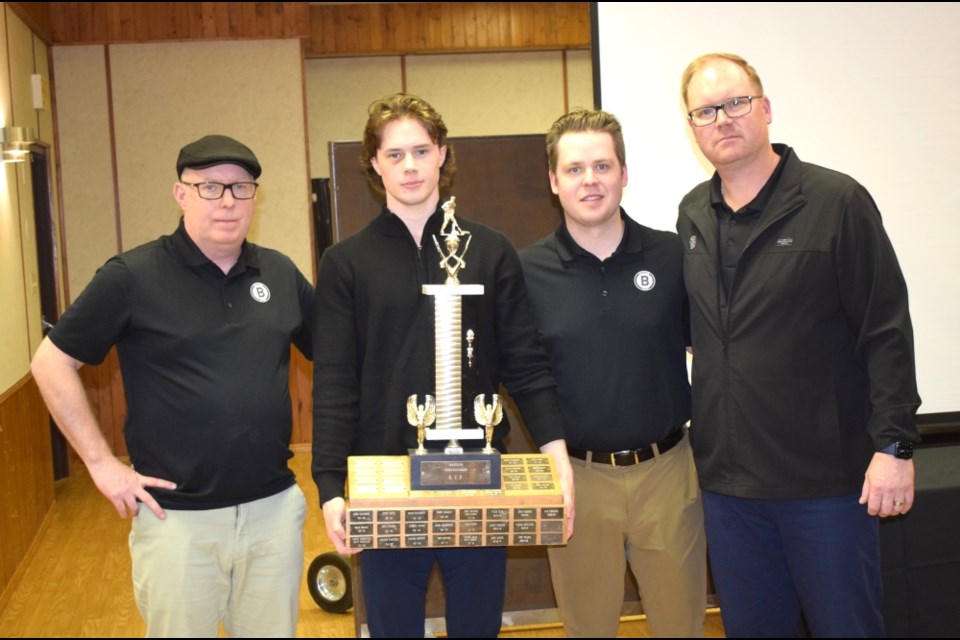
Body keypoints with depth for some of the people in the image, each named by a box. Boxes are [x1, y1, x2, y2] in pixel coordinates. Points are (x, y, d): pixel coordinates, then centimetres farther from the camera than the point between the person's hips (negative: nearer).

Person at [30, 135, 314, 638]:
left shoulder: (280, 273, 4)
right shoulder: (132, 276, -8)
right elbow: (52, 363, -4)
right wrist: (100, 462, -7)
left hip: (275, 507, 4)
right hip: (177, 515, -3)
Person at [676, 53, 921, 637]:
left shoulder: (836, 202, -8)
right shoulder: (692, 216, 8)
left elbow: (887, 330, -10)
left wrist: (894, 444, -14)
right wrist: (701, 437, 8)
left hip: (826, 478, -4)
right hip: (726, 477, 5)